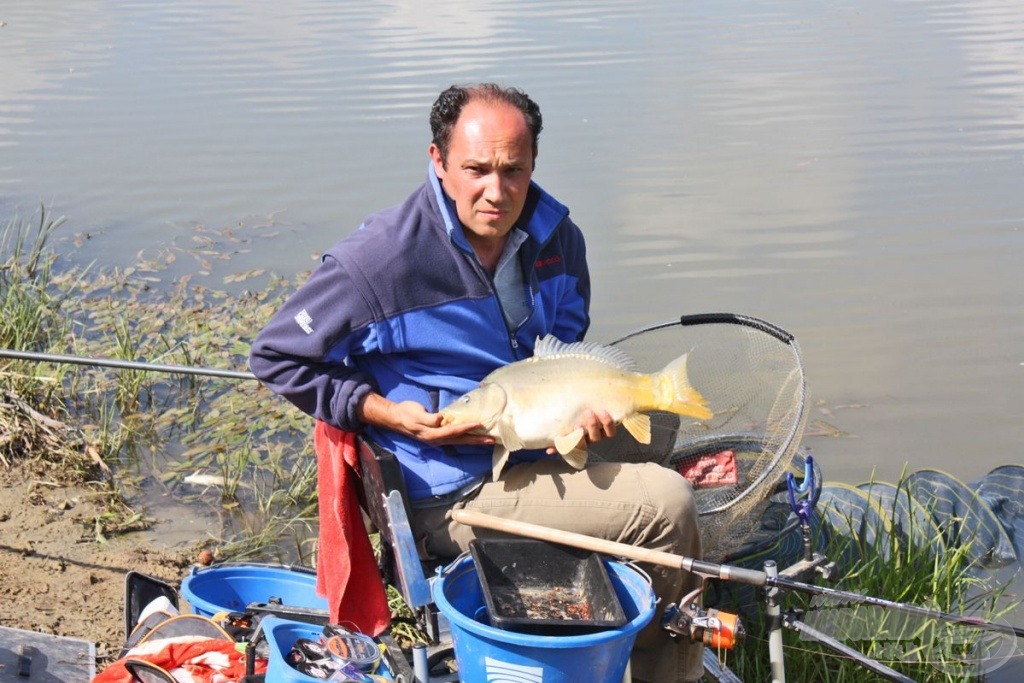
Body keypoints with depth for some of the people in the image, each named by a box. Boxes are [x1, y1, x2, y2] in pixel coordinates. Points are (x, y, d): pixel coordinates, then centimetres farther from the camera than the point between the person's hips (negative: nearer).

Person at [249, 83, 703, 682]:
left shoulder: (557, 238, 2)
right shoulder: (379, 261, -18)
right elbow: (277, 357, -9)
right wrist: (394, 414, -18)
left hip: (539, 459, 8)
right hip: (453, 497, -7)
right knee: (665, 504, -15)